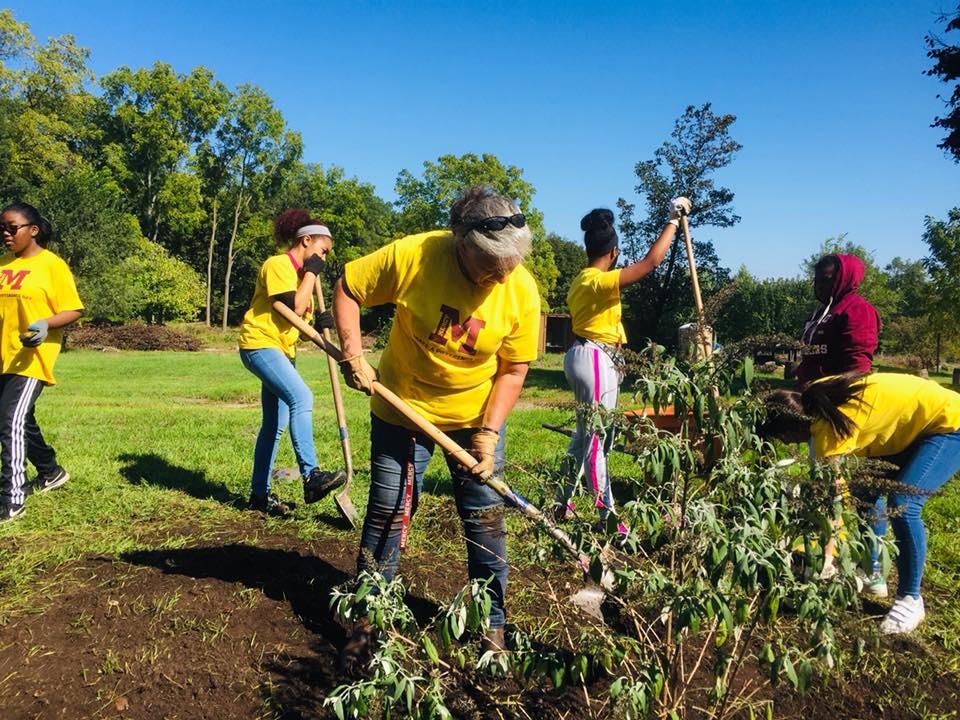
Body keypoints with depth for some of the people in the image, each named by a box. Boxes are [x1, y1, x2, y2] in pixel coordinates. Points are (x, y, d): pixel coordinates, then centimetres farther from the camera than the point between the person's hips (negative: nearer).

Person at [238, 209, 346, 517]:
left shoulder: (301, 273, 18)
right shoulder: (277, 265, -10)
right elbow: (294, 309, -23)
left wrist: (319, 324, -3)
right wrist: (310, 273, -12)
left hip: (283, 351, 10)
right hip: (260, 344, -10)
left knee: (275, 424, 9)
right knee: (301, 397, -28)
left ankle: (260, 493, 18)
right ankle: (311, 477, -31)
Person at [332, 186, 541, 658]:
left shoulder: (522, 291, -19)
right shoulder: (411, 255, -25)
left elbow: (513, 370, -10)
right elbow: (346, 289, -12)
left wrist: (488, 432, -18)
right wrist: (353, 355, -21)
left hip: (476, 415, 1)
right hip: (401, 409, -1)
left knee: (485, 519, 5)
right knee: (386, 513, 7)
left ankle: (491, 625, 24)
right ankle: (366, 621, 25)